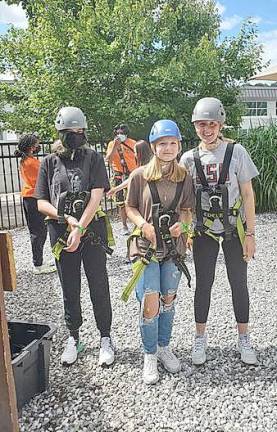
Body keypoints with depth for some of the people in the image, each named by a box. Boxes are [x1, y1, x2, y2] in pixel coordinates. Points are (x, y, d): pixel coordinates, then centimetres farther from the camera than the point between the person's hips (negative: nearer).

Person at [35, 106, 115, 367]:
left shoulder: (93, 159, 1)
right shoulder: (49, 163, 7)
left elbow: (96, 197, -8)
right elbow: (41, 203, 4)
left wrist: (79, 229, -16)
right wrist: (67, 219, -12)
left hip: (92, 231, -2)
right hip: (61, 234, 2)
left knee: (99, 287, 5)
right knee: (70, 289, 12)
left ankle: (105, 338, 20)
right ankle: (73, 338, 29)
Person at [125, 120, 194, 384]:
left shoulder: (184, 177, 1)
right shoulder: (139, 175, -7)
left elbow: (186, 209, 10)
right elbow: (130, 207, 1)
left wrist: (181, 223, -11)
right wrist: (144, 224, -17)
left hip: (174, 245, 3)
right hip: (146, 244, -3)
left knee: (168, 299, 13)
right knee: (150, 302, -7)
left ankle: (164, 347, 33)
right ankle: (149, 356, 15)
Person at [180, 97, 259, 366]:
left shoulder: (236, 151, -5)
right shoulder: (189, 158, -1)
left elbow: (247, 194, -4)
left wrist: (250, 233, -7)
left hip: (234, 229, -1)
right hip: (204, 230, 1)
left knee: (238, 282, 8)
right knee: (203, 283, 8)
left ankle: (243, 339, 25)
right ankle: (200, 339, 24)